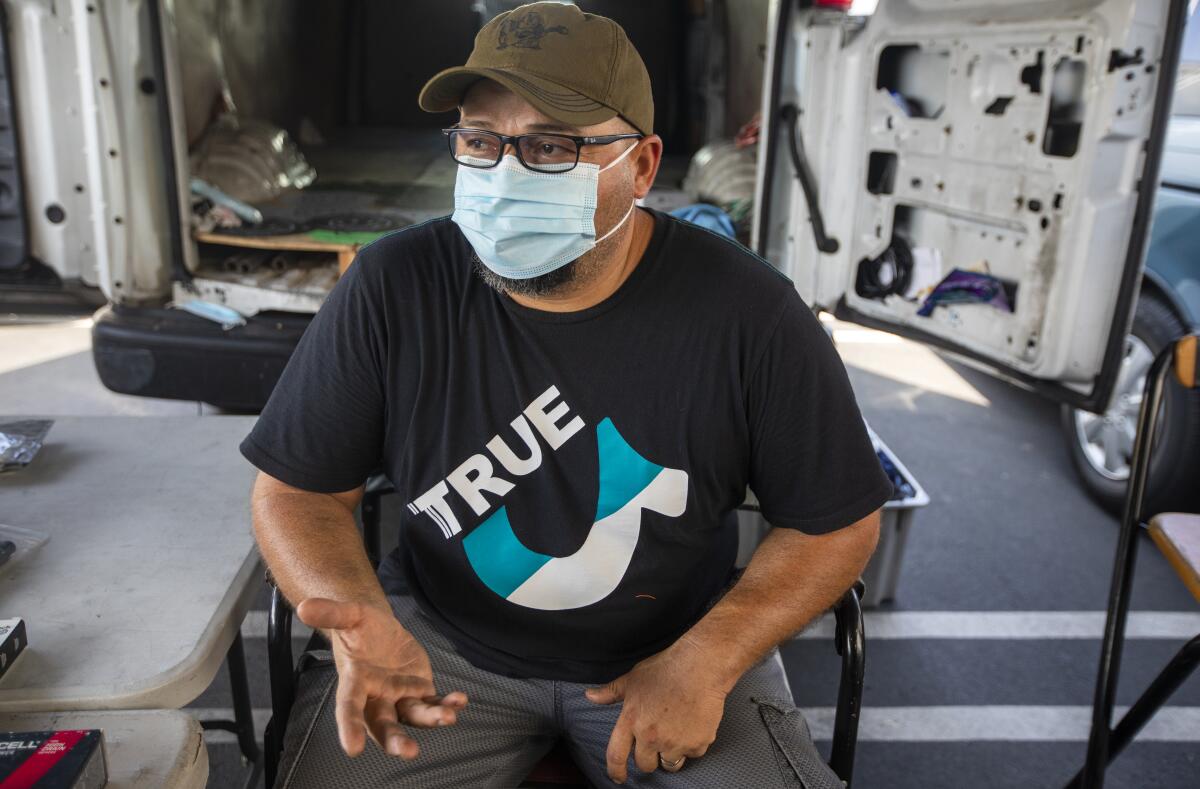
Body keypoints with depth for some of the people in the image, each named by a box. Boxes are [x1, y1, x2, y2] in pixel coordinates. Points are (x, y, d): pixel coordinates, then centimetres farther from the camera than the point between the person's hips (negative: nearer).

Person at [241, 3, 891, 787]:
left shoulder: (748, 312, -16)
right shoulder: (390, 290, -13)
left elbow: (838, 521, -7)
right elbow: (299, 490, -5)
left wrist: (706, 660, -17)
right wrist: (361, 620, -24)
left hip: (675, 643, 0)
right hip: (441, 640, 1)